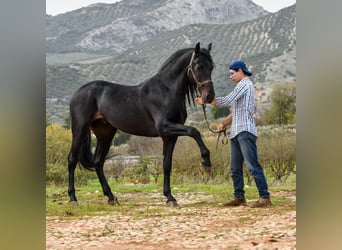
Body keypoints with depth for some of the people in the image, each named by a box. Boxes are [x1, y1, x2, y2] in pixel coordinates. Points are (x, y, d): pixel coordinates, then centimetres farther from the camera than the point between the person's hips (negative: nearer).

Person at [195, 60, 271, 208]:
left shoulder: (245, 84, -5)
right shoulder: (242, 87, 25)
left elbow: (227, 101, -14)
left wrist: (205, 101, -7)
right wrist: (224, 123, 9)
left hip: (245, 132, -10)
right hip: (236, 133, 10)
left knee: (253, 166, -13)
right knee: (235, 168, 10)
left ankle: (264, 198, -14)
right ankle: (239, 198, 15)